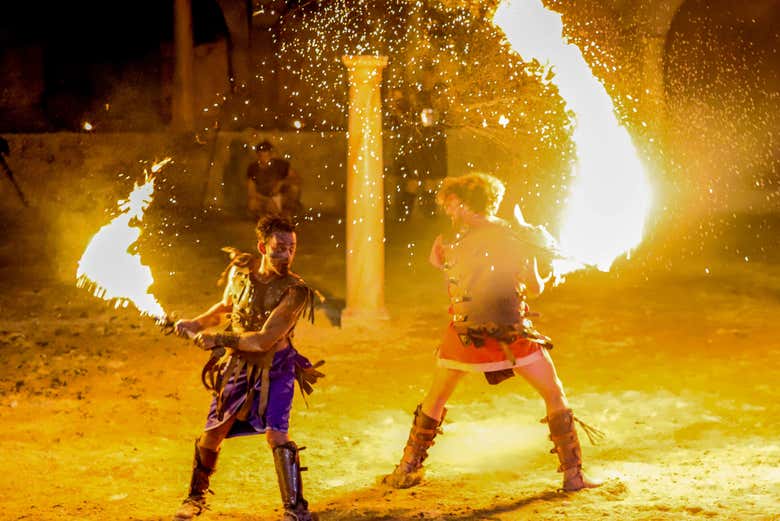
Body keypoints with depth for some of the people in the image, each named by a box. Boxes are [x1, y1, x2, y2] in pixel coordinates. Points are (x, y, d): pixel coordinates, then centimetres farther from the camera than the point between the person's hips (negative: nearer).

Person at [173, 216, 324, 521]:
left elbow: (265, 340, -28)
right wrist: (197, 324, 4)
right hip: (236, 365, 4)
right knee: (212, 435, 9)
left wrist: (218, 340, -29)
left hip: (273, 368, -4)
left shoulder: (294, 292, -23)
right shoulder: (240, 270, -8)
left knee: (276, 433, -19)